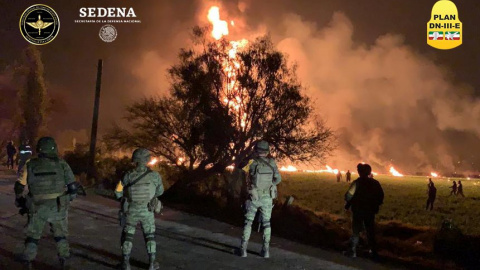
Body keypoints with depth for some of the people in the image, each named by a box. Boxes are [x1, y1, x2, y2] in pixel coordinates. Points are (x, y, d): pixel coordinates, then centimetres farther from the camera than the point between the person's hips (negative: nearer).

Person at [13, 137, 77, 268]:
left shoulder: (30, 165, -2)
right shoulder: (62, 164, -5)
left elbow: (19, 186, 4)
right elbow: (72, 187, -4)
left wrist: (19, 200, 23)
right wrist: (68, 198, 15)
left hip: (37, 208, 0)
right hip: (58, 207, 0)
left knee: (33, 235, 19)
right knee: (60, 233, 20)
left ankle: (28, 261, 22)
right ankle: (63, 259, 22)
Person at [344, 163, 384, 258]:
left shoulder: (357, 183, -15)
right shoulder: (375, 183, -2)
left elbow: (349, 196, -18)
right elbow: (381, 196, 5)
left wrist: (347, 205, -2)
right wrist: (376, 205, 18)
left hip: (358, 211, -4)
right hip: (371, 211, 4)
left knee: (356, 231, 6)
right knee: (370, 231, 16)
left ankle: (353, 251, 7)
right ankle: (373, 251, 23)